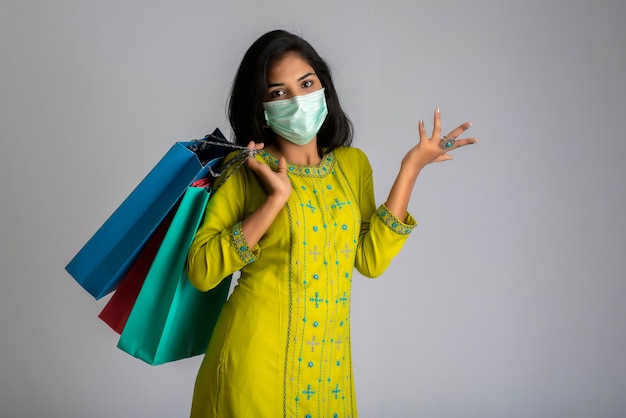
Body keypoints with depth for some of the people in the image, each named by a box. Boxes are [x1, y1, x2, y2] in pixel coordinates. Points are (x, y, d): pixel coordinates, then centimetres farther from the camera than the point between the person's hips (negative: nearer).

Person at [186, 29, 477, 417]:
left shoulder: (353, 163, 5)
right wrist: (276, 199, -20)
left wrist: (410, 169, -4)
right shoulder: (247, 171, -7)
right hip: (256, 355, -4)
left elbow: (370, 259, -3)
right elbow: (201, 270, -14)